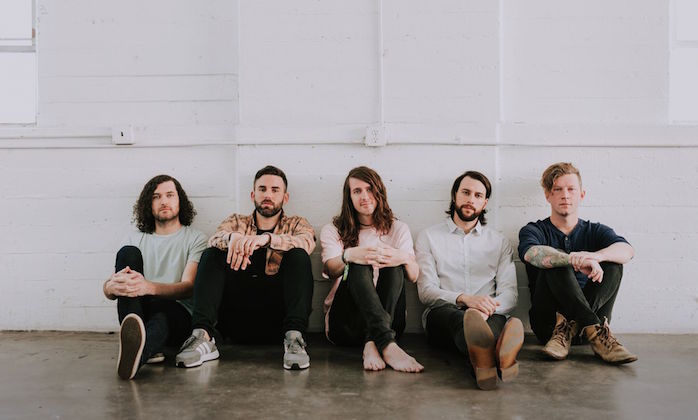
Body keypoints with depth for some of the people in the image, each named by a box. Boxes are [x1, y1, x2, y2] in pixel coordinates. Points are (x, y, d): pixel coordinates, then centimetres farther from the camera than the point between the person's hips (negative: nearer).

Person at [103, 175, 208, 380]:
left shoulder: (195, 238, 9)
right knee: (128, 253, -20)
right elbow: (107, 289, 7)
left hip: (178, 313, -3)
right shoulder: (135, 239, 19)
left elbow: (189, 287, -9)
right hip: (139, 311, 3)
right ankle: (135, 337, -40)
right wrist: (112, 287, -22)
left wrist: (149, 287, -31)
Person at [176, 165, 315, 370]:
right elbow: (214, 239, -3)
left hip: (276, 317, -1)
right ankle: (203, 337, -32)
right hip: (235, 316, 2)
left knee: (298, 256, -21)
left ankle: (294, 338, -36)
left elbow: (306, 242, -10)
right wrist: (233, 237, -28)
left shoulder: (296, 224, 16)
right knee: (211, 255, -14)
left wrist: (266, 238, -29)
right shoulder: (236, 222, 21)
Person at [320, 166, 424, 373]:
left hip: (388, 322, 1)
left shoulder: (398, 229, 17)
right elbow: (331, 270, -7)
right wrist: (348, 256, -32)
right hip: (343, 323, -1)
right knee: (359, 267, -29)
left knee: (394, 267, -25)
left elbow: (413, 277, 0)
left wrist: (405, 258, -26)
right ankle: (387, 345, -51)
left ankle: (373, 344, -42)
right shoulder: (333, 230, 15)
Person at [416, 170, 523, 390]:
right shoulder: (429, 237, 14)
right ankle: (492, 357, -71)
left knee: (498, 319, -34)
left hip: (487, 315, 2)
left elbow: (509, 293, 6)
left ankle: (483, 356, -70)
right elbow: (426, 291, 1)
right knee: (453, 315, -38)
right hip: (442, 316, -2)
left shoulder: (499, 242, 20)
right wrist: (464, 298, -19)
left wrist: (487, 308, -19)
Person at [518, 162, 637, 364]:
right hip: (547, 323, -2)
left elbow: (627, 250, -10)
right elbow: (531, 253, -20)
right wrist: (576, 260, -39)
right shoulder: (533, 231, 8)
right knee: (556, 262, -25)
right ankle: (596, 332, -37)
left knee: (613, 264, -18)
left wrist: (594, 256, -34)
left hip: (591, 314, 2)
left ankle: (569, 326, -33)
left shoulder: (595, 232, 15)